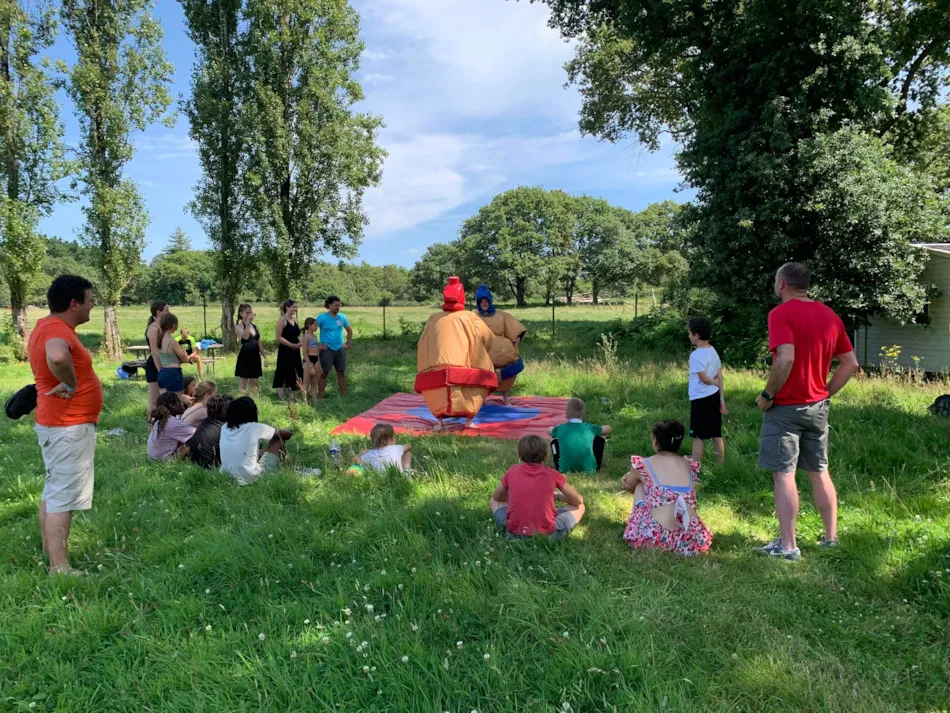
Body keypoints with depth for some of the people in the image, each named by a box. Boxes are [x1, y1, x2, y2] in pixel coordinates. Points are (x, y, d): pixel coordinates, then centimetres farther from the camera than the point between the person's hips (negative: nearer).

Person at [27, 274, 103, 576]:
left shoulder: (47, 326, 10)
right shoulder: (57, 330, -22)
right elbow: (57, 357, -45)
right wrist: (71, 385, -28)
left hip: (58, 423, 10)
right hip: (68, 426, -10)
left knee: (53, 491, 19)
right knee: (64, 496, -5)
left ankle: (50, 552, 32)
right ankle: (59, 568, 0)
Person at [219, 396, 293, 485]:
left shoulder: (225, 428, 3)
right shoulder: (255, 428, -10)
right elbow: (286, 435, 3)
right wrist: (291, 432, 26)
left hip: (227, 477, 6)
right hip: (250, 478, -6)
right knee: (278, 440, 10)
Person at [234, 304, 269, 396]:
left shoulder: (254, 326, 14)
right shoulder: (238, 326, -5)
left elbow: (259, 343, 16)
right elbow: (245, 337, -26)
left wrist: (265, 357, 12)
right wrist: (247, 322, -22)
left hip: (255, 356, 6)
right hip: (245, 356, -6)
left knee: (254, 383, 9)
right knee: (243, 383, -1)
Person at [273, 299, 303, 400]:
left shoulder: (295, 320, 11)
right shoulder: (282, 320, -11)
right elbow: (279, 337, -16)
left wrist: (300, 343, -1)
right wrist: (292, 345, -18)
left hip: (295, 351, 7)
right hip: (285, 351, -7)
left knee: (295, 373, 9)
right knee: (284, 374, -1)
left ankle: (291, 396, 19)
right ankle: (281, 397, 7)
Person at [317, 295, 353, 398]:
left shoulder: (342, 317, 4)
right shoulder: (322, 318, -10)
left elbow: (350, 330, 18)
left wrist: (348, 344, 11)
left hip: (340, 349, 5)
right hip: (327, 350, -5)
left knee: (341, 373, 9)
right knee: (324, 373, 1)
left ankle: (344, 395, 16)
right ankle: (321, 396, 7)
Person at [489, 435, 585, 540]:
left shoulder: (513, 471, 6)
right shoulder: (552, 474, 3)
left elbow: (496, 497, 23)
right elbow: (578, 500, 14)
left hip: (514, 534, 0)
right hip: (547, 535, 0)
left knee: (493, 501, 27)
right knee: (579, 506, 21)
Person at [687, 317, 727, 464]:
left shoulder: (696, 355, -18)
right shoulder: (713, 351, 8)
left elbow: (705, 379, -18)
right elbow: (720, 378, 8)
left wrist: (716, 382, 3)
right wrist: (722, 399, 9)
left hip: (701, 399, -8)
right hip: (713, 397, 8)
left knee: (698, 437, -3)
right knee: (716, 435, 13)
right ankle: (721, 467, 19)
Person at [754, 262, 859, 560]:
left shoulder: (781, 313, -14)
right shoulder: (830, 315, 8)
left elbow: (786, 359, -27)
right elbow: (851, 363, 9)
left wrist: (767, 395, -17)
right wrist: (826, 393, 13)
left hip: (785, 408, -7)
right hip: (818, 407, 7)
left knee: (783, 475, -1)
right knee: (819, 472, 17)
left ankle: (787, 545, 3)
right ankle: (831, 536, 26)